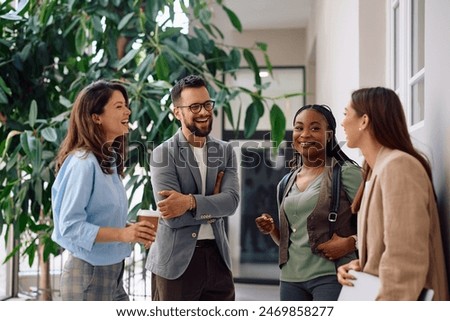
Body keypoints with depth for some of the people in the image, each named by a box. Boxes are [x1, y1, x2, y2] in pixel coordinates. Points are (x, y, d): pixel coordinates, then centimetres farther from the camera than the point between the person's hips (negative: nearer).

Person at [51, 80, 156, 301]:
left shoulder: (109, 159, 7)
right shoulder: (83, 162, -18)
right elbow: (70, 226, -22)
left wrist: (132, 230, -1)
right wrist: (122, 234, -29)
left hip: (111, 274, 9)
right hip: (87, 275, -9)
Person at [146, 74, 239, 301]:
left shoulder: (225, 151, 8)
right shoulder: (163, 154, -7)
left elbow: (231, 201, -8)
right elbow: (172, 216, -16)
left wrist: (190, 201, -21)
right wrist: (213, 207, -7)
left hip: (217, 257, 5)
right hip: (175, 261, -4)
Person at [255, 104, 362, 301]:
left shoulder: (346, 173, -4)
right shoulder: (286, 184, 15)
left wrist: (350, 242, -24)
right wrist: (272, 230, 3)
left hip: (330, 275, -6)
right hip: (291, 279, 6)